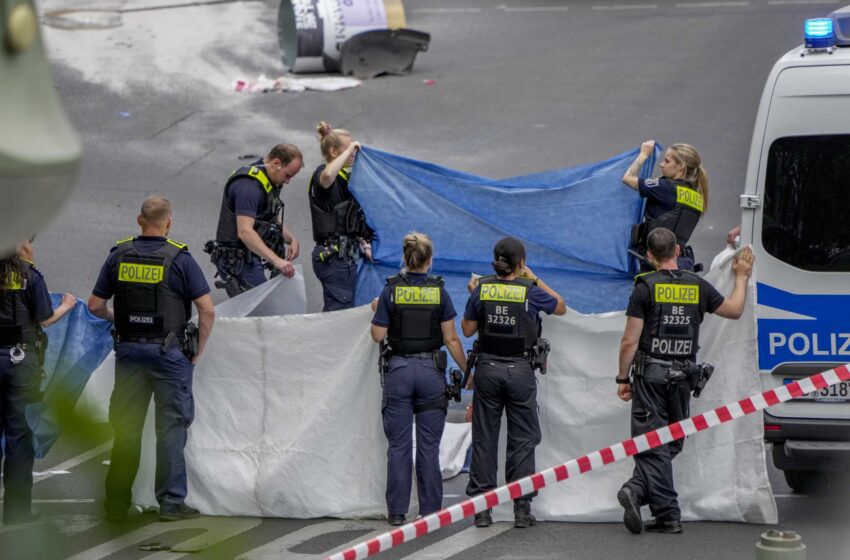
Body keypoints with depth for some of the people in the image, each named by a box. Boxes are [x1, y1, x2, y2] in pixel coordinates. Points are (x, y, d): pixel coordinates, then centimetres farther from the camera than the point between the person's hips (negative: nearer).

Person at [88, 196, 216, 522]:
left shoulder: (118, 256, 2)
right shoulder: (179, 259, -8)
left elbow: (96, 305, 5)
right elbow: (207, 311, -10)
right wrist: (199, 350, 2)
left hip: (129, 349, 3)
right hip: (169, 350, -3)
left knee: (125, 428, 10)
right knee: (171, 427, 3)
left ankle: (116, 502, 13)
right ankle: (171, 503, 2)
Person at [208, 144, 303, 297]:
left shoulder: (269, 182, 12)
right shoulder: (249, 185, -22)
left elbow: (275, 220, 25)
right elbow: (245, 232, -31)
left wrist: (292, 240, 5)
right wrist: (276, 260, -38)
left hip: (250, 259, 10)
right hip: (238, 261, -10)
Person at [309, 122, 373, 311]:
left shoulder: (343, 176, 19)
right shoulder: (321, 174, -11)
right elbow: (327, 176, -39)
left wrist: (362, 243, 16)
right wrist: (349, 149, -26)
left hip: (344, 254, 10)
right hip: (335, 257, -10)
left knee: (333, 310, 10)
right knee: (341, 310, -13)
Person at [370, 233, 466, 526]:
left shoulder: (391, 290, -5)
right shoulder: (439, 292, -3)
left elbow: (378, 335, -2)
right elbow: (451, 339, -2)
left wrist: (376, 310, 17)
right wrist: (467, 370, 9)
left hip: (399, 369, 0)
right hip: (431, 370, 0)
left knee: (398, 445, 5)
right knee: (429, 446, 6)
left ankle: (397, 511, 5)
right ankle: (430, 510, 7)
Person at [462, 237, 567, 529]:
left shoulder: (481, 290, -2)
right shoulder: (530, 292, -7)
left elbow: (467, 329, 7)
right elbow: (561, 307, 10)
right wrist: (536, 280, 15)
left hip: (487, 369, 2)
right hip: (520, 370, -2)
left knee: (484, 439, 7)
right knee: (522, 439, 5)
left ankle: (481, 508, 6)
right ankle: (522, 507, 2)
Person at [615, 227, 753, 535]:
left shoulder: (646, 287, -6)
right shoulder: (697, 286, 4)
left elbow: (630, 341, -9)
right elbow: (735, 310, 19)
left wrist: (623, 378, 1)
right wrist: (741, 277, 32)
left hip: (650, 375, -3)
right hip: (684, 376, 3)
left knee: (653, 444, -1)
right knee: (671, 442, 12)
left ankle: (668, 516, -12)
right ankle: (638, 489, -5)